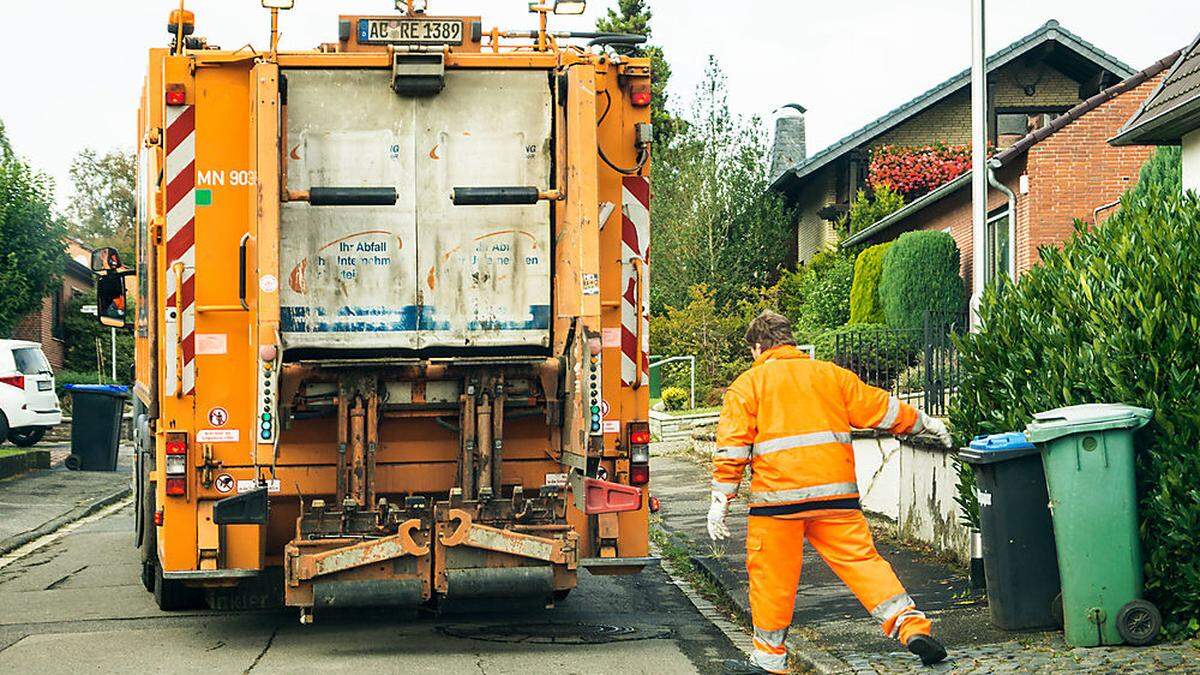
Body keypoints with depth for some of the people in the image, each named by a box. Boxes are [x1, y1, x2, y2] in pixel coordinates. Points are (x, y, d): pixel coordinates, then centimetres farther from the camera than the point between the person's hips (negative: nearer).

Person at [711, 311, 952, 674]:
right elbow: (879, 408, 20)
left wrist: (720, 501, -1)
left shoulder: (747, 384, 7)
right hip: (836, 492, 3)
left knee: (772, 575, 6)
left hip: (778, 494, -3)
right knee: (861, 558, 6)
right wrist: (925, 424, 34)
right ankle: (911, 623, -7)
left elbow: (732, 447, -1)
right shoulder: (830, 373, 16)